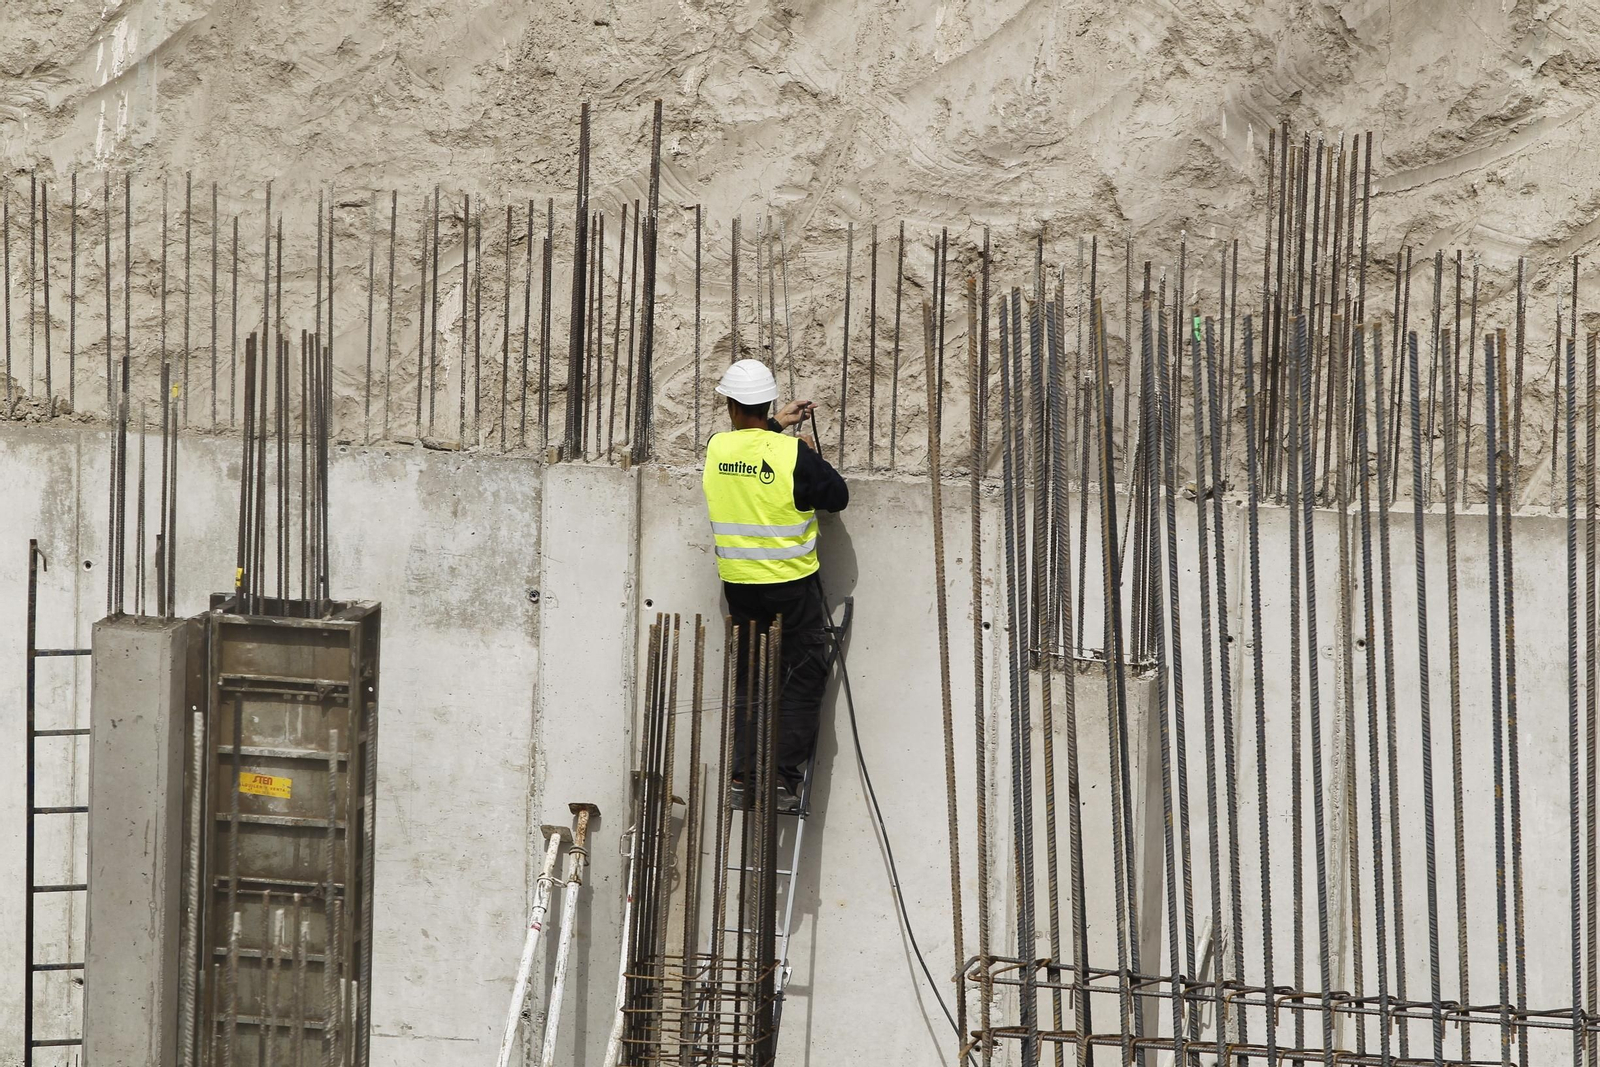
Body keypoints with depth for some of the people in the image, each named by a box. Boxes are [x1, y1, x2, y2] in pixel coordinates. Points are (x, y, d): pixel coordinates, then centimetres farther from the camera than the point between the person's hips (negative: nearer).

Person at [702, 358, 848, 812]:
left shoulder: (717, 448, -4)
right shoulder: (794, 453, -16)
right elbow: (837, 496, -5)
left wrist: (776, 426, 27)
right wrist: (811, 456, 8)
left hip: (739, 585, 4)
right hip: (791, 584, -4)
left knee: (750, 680, 15)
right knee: (804, 678, 6)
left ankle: (743, 778, 11)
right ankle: (785, 778, 0)